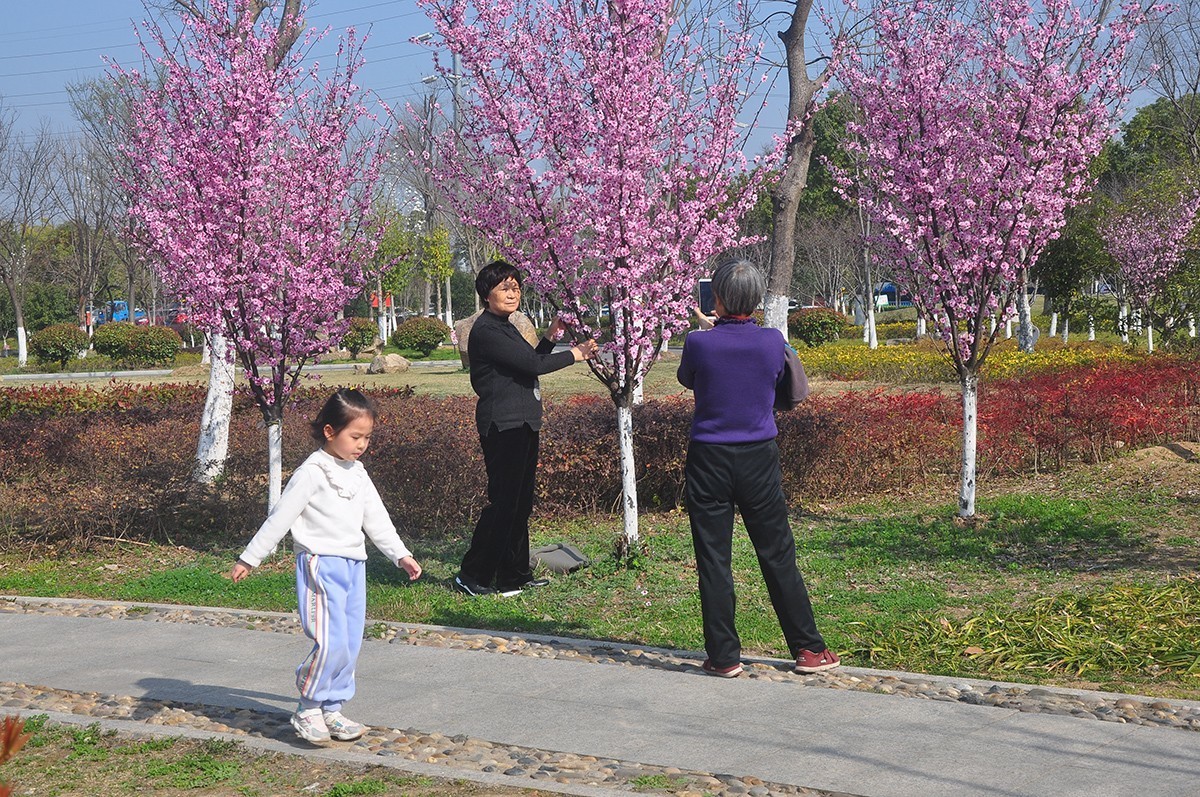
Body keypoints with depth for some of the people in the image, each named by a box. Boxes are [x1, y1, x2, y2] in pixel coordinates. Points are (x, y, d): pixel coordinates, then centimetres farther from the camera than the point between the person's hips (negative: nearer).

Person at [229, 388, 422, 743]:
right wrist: (249, 559, -6)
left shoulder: (358, 474, 14)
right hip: (321, 565, -8)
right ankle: (308, 709, 0)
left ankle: (332, 709, 19)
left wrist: (401, 554, 19)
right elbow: (280, 518, -8)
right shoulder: (311, 473, -9)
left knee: (350, 644, 8)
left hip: (353, 566, 8)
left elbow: (376, 518, 22)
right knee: (331, 643, -15)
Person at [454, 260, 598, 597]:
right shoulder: (486, 331, -14)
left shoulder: (505, 327, 18)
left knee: (521, 503, 13)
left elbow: (529, 364, 27)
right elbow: (533, 365, -18)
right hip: (503, 426, -10)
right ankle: (472, 575, -2)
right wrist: (575, 354, -7)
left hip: (522, 426, 10)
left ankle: (515, 574, 21)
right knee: (503, 502, -9)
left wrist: (551, 336, 20)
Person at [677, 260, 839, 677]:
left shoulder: (699, 343, -12)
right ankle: (808, 649, 16)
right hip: (759, 459, 2)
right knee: (778, 556, 10)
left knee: (713, 561, 5)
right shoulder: (772, 342, -6)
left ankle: (724, 656, 8)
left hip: (709, 459, -2)